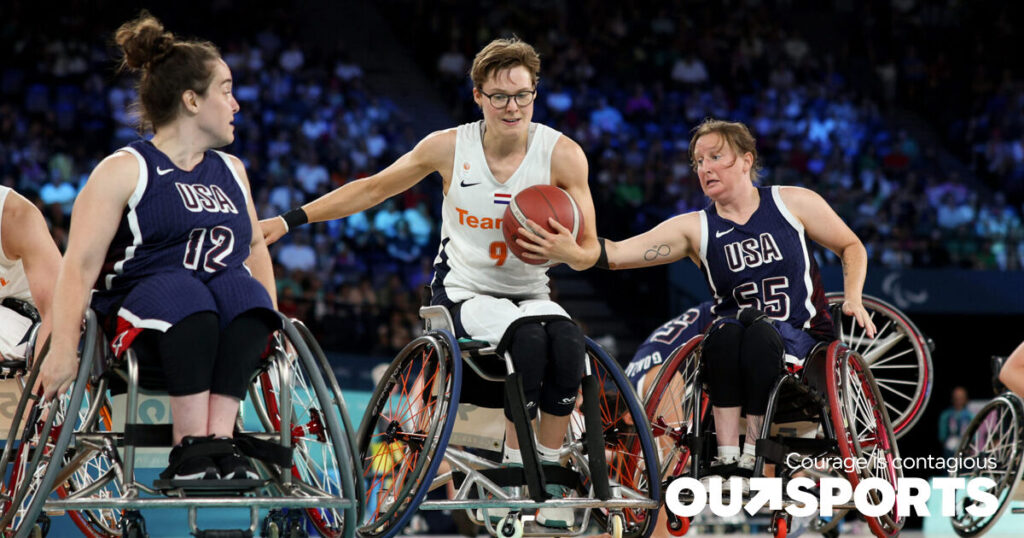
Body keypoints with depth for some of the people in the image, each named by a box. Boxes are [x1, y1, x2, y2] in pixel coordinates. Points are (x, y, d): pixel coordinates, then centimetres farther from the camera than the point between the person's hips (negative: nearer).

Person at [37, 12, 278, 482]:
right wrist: (63, 349, -21)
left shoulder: (231, 171, 20)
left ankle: (218, 440, -37)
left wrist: (267, 320, 13)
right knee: (183, 289, -36)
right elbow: (80, 266, -8)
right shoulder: (124, 170, 1)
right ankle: (190, 447, -38)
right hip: (141, 328, -4)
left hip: (226, 333, 4)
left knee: (242, 286, -29)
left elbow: (254, 246, 31)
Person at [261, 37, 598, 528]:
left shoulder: (561, 155, -8)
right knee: (529, 339, -34)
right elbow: (372, 189, 7)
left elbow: (589, 247, -5)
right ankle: (512, 463, -17)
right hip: (463, 293, -1)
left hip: (529, 296, 1)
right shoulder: (448, 147, -6)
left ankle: (548, 469, -16)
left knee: (567, 345, -33)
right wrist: (289, 221, 6)